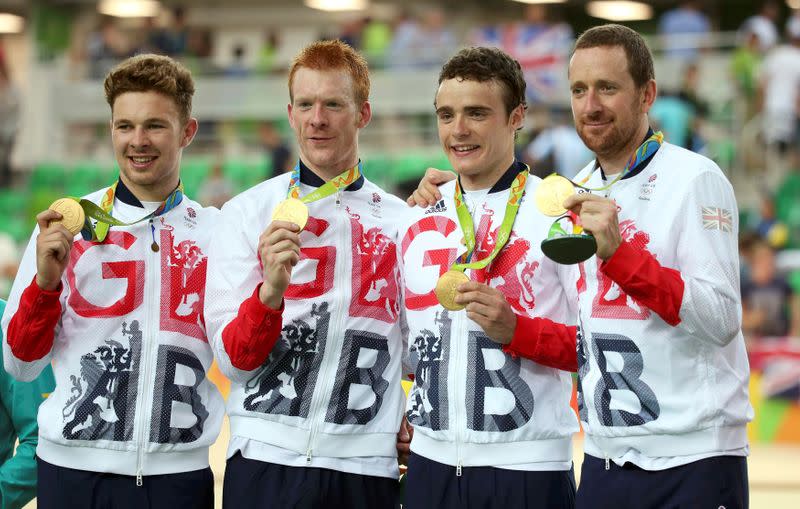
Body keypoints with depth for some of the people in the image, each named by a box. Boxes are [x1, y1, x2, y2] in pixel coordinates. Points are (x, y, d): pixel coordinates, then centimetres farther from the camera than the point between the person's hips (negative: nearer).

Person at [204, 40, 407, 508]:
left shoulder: (400, 219, 8)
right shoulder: (248, 213, 2)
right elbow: (233, 357, -3)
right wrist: (271, 290, -20)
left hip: (367, 465, 2)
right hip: (267, 459, -1)